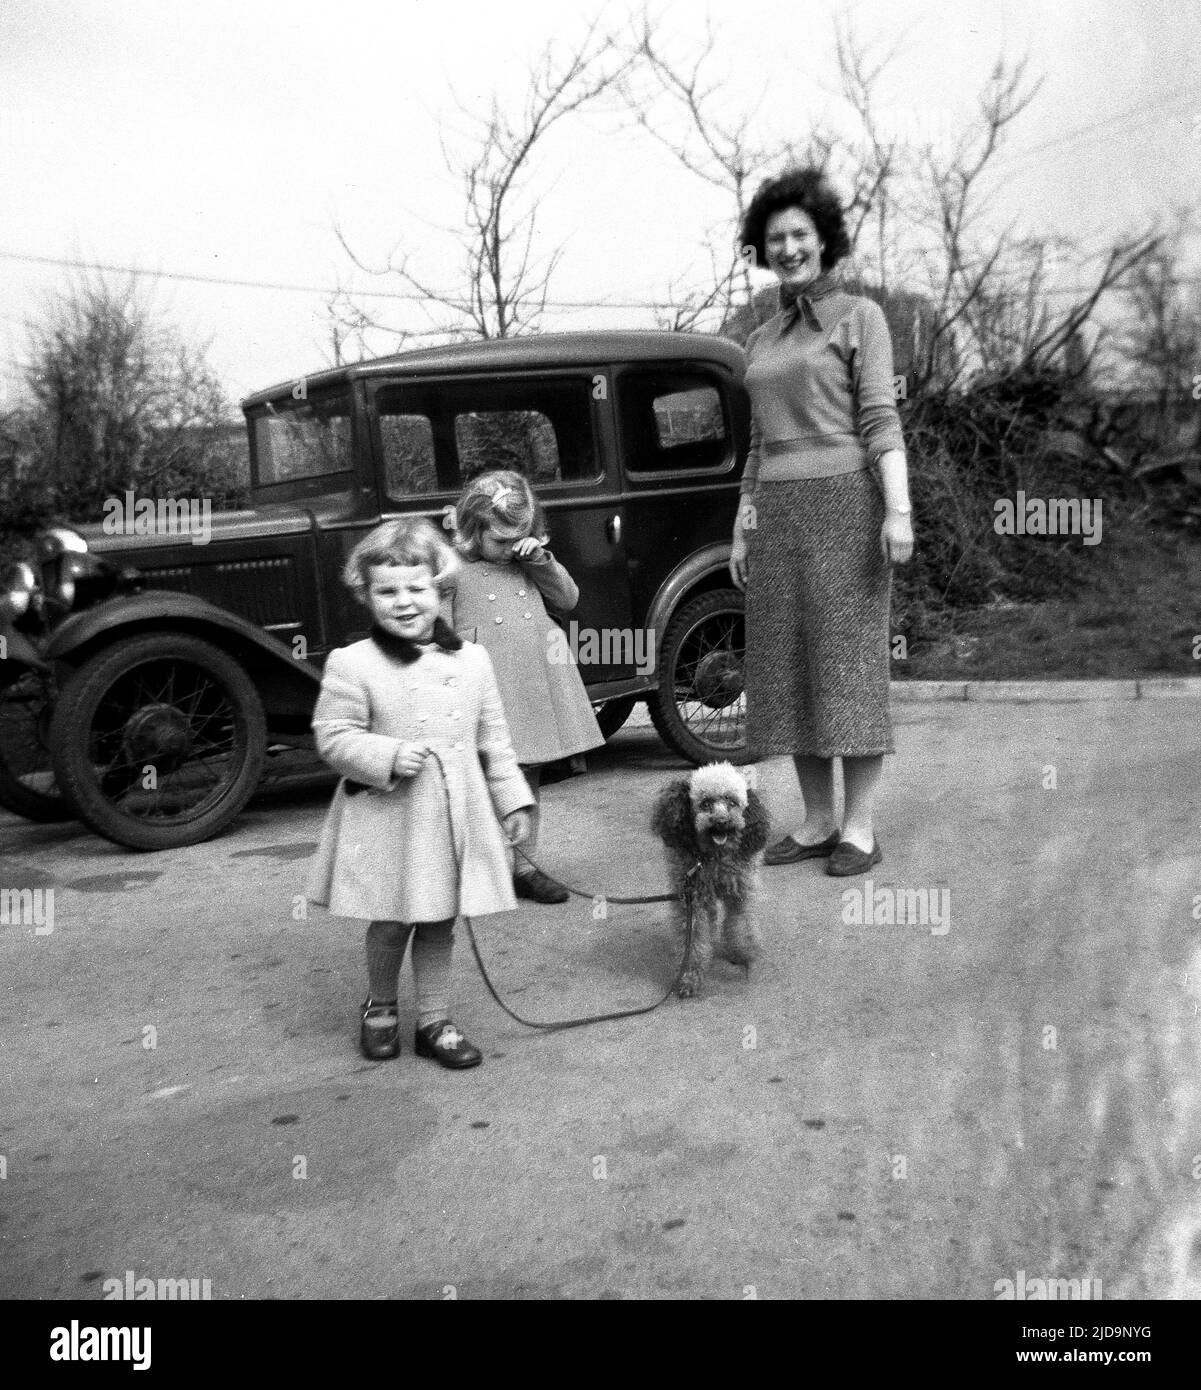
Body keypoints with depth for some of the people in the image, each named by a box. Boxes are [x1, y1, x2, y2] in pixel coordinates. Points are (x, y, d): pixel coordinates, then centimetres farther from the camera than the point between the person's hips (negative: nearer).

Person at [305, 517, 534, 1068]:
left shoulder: (472, 661, 2)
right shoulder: (352, 664, -9)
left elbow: (493, 739, 9)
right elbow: (333, 736, -7)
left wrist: (512, 799, 8)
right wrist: (387, 757, -21)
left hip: (454, 816, 3)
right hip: (388, 820, -3)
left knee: (439, 923, 13)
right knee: (391, 924, 11)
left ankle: (434, 1022, 27)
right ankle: (380, 1007, 36)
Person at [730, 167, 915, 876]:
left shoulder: (860, 315, 3)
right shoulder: (761, 339, 19)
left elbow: (881, 419, -6)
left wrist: (899, 508, -16)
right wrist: (742, 527, 16)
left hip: (843, 500, -6)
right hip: (776, 511, 6)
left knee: (850, 659, -4)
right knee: (788, 665, 5)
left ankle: (860, 827, 3)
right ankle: (818, 822, 14)